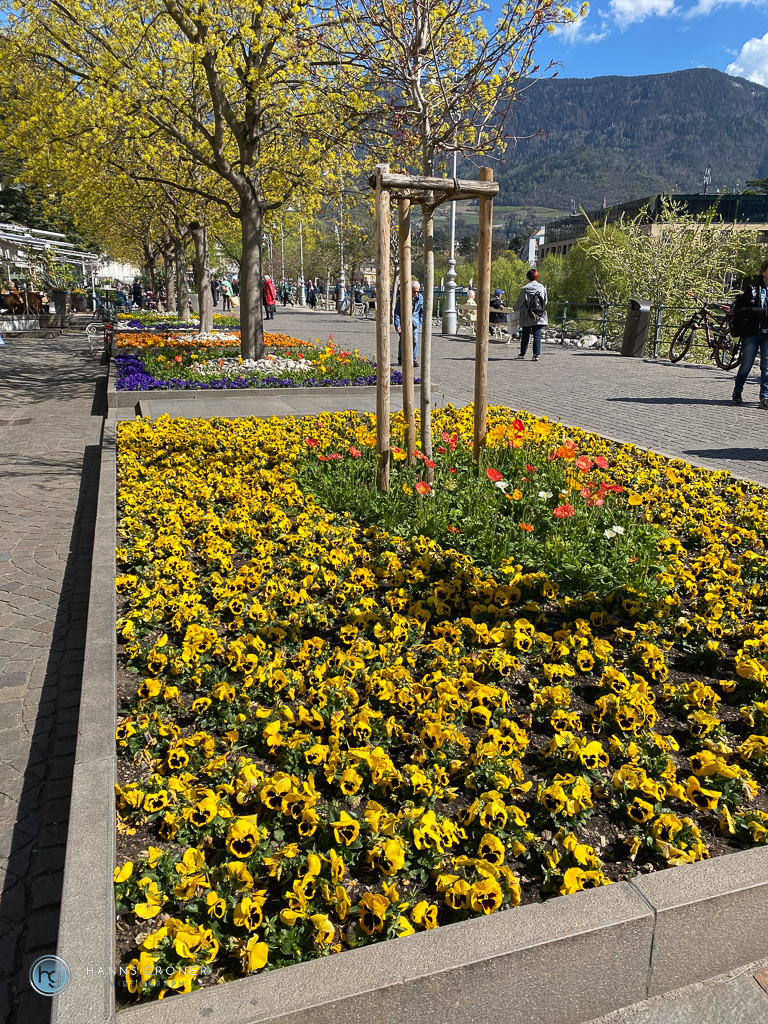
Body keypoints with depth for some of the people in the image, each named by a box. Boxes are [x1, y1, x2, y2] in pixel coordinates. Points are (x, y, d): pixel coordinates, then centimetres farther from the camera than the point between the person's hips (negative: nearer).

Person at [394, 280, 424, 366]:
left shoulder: (420, 298, -4)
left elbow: (421, 311, 9)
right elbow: (397, 311, -10)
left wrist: (420, 323, 5)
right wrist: (397, 324, -14)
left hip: (414, 321, 3)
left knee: (415, 340, -5)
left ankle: (414, 360, 3)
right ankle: (400, 359, 15)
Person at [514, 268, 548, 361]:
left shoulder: (524, 289, -8)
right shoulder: (542, 288, 1)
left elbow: (519, 302, -1)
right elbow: (545, 302, 8)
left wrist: (515, 309, 18)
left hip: (526, 318, -1)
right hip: (539, 317, 1)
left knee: (525, 335, 11)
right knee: (537, 335, 2)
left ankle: (522, 354, 19)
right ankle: (536, 355, -4)